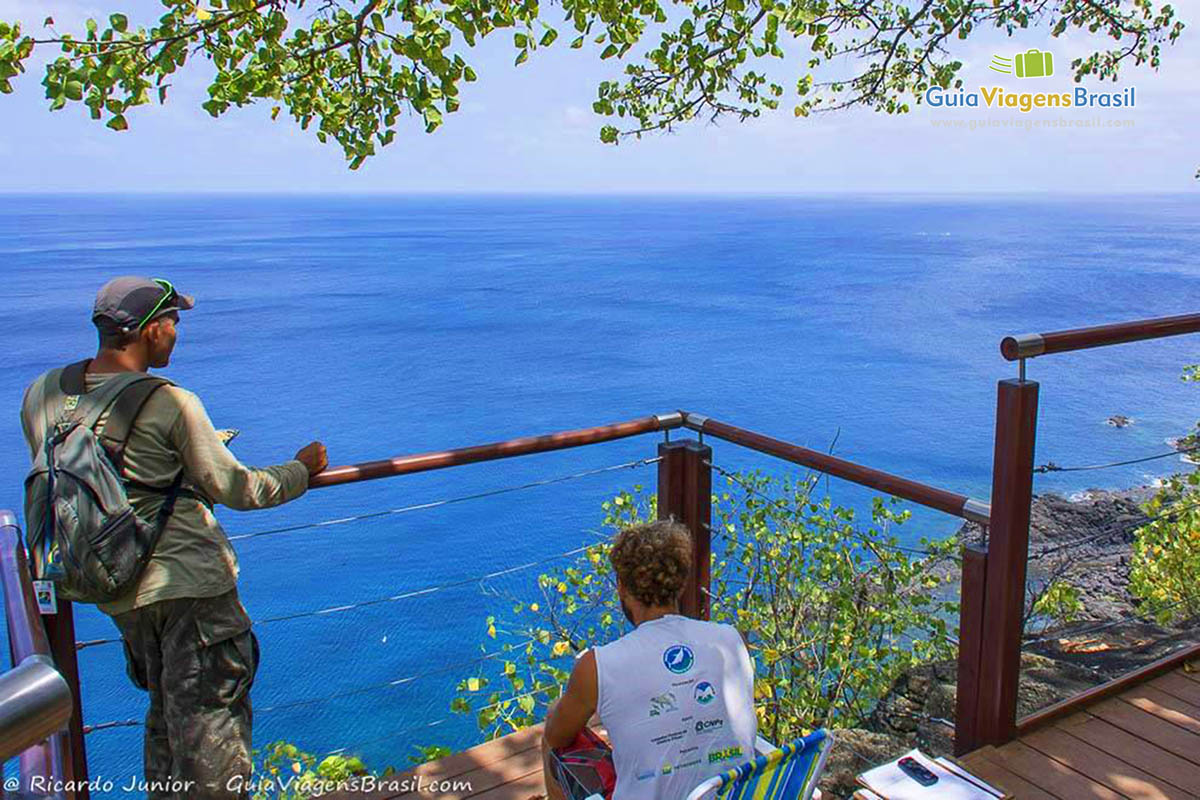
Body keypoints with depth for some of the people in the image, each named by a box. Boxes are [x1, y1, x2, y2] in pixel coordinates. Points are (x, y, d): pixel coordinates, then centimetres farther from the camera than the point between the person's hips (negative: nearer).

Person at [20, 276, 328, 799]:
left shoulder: (41, 396, 2)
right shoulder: (171, 403, -15)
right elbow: (233, 488, -8)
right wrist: (301, 470, 8)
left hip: (114, 590, 7)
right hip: (191, 581, -7)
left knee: (166, 710, 23)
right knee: (210, 722, 4)